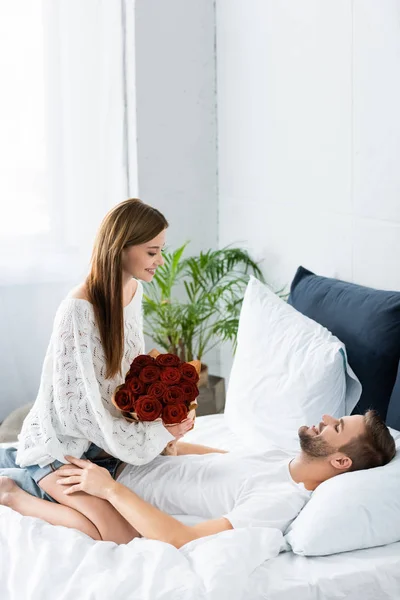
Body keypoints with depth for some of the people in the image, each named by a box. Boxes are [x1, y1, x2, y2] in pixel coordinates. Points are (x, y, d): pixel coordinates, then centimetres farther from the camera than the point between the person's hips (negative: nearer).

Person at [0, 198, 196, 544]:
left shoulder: (134, 290, -1)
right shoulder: (80, 309, -26)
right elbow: (75, 406, -23)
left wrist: (160, 426, -6)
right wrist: (157, 434, -17)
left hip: (104, 435, 9)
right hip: (61, 441, -9)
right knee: (121, 536, -21)